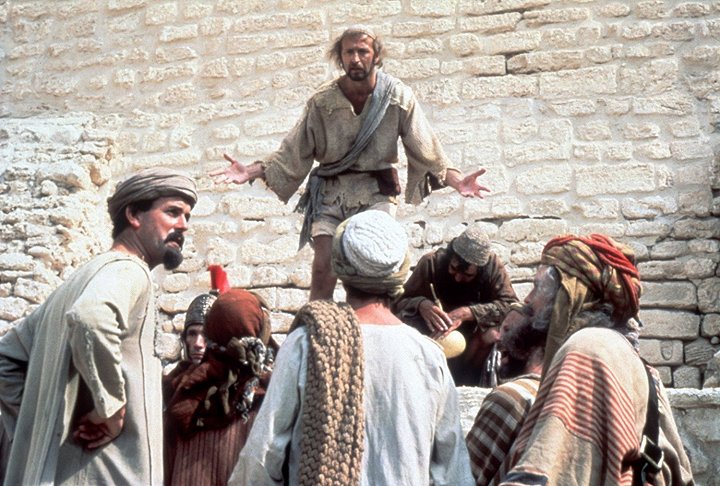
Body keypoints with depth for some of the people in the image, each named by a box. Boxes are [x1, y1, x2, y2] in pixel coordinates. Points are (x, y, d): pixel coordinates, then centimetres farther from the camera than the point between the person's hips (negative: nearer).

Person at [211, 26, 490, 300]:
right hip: (331, 193, 1)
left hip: (376, 193, -1)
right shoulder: (322, 101, 1)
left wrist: (456, 180, -17)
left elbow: (426, 150, -3)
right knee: (324, 270, -9)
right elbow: (294, 152, 2)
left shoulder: (398, 97, -2)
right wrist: (251, 172, -8)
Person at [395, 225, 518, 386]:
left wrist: (467, 313, -39)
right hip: (435, 342, 0)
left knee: (492, 333, -31)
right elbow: (399, 302, -16)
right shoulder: (431, 262, -19)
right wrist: (421, 304, -38)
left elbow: (510, 304, -27)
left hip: (474, 345, 0)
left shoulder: (492, 264, -19)